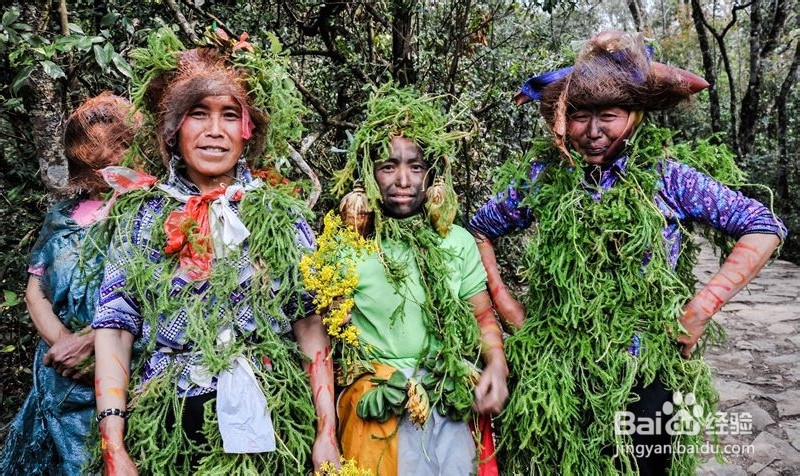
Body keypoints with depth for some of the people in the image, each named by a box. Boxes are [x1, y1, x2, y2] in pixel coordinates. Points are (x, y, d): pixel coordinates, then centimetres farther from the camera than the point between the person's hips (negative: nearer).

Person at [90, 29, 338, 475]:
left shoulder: (282, 213, -1)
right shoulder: (141, 215, 1)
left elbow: (311, 323, -3)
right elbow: (115, 326, -2)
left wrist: (327, 433, -8)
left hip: (269, 424, 0)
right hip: (164, 426, 1)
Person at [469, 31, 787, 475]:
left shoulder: (665, 174, -7)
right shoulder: (541, 175, -3)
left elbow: (762, 227, -3)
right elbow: (480, 228, 9)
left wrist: (703, 306, -12)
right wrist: (504, 302, -1)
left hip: (648, 373, -1)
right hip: (556, 375, 1)